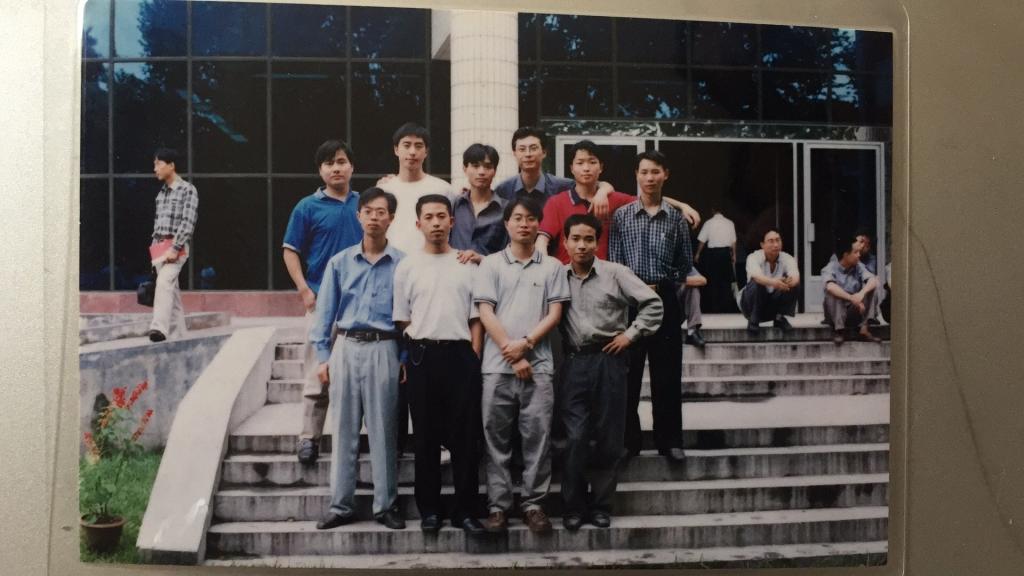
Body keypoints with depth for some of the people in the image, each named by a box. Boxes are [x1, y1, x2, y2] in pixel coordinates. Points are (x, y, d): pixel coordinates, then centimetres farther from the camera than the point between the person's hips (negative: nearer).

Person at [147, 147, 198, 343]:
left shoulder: (187, 190, -6)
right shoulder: (161, 193, 18)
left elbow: (188, 222, -13)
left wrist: (175, 248, -20)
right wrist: (154, 246, 15)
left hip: (176, 247, -8)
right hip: (159, 246, 8)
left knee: (164, 283, -26)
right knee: (171, 290, 8)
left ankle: (159, 328, -38)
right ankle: (178, 335, 11)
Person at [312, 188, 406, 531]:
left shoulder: (402, 264, 2)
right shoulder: (340, 262, 8)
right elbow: (325, 312, 8)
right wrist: (322, 356, 2)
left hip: (383, 351, -2)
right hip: (345, 349, 2)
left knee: (383, 431, 3)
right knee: (344, 429, 6)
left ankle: (386, 505, 12)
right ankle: (340, 505, 14)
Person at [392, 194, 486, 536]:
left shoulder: (468, 265, 7)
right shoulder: (407, 267, 7)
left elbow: (476, 318, 7)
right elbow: (402, 321, 8)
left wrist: (474, 359, -2)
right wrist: (413, 357, 0)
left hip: (461, 353, 0)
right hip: (422, 356, 0)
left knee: (465, 436, 1)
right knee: (426, 436, 5)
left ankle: (465, 510, 9)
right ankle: (429, 510, 15)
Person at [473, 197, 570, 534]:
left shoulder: (552, 267, 10)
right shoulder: (491, 264, 7)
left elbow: (554, 313, 4)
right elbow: (486, 314, 0)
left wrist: (525, 344, -11)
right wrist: (512, 356, -8)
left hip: (538, 365, 1)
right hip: (497, 366, 0)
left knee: (538, 436, 1)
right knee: (497, 438, 4)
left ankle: (534, 503, 11)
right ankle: (498, 505, 11)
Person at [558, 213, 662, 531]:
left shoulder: (615, 273, 0)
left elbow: (652, 304, 1)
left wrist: (630, 334, -3)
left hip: (609, 361, 0)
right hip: (574, 363, 0)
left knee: (609, 437, 5)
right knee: (576, 437, -4)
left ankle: (600, 505, 18)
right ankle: (573, 507, 9)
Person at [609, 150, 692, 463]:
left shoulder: (676, 218, 6)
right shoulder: (621, 215, 3)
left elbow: (686, 264, 10)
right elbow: (614, 261, 1)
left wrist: (664, 287, 1)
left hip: (665, 300, 1)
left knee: (667, 374, 5)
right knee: (627, 373, 4)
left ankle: (669, 440, 15)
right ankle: (628, 440, 14)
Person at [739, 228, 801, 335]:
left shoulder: (787, 258, -12)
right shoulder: (754, 257, -19)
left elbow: (796, 277, -32)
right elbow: (756, 276, -42)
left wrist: (791, 281, -58)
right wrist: (772, 282, -63)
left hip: (776, 302, 2)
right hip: (754, 304, -2)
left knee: (793, 283, -22)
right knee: (756, 283, -33)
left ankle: (780, 318, -8)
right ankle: (753, 320, -15)